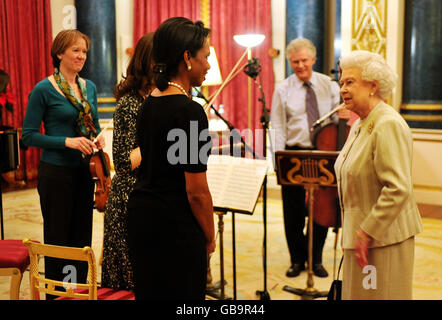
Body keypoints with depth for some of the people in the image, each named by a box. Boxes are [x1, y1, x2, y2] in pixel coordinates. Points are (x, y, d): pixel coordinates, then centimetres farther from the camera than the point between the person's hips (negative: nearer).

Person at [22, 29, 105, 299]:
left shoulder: (89, 87, 7)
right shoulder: (44, 90, -10)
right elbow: (29, 135, -11)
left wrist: (98, 138, -3)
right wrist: (67, 141, -21)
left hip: (84, 172, 6)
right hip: (56, 173, -6)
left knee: (82, 236, 13)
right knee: (58, 239, 5)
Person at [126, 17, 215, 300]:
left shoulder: (149, 103, 7)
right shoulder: (190, 111, -19)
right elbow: (196, 191, -17)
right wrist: (210, 237, -4)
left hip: (140, 213, 9)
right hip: (175, 226, -8)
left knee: (148, 291, 18)